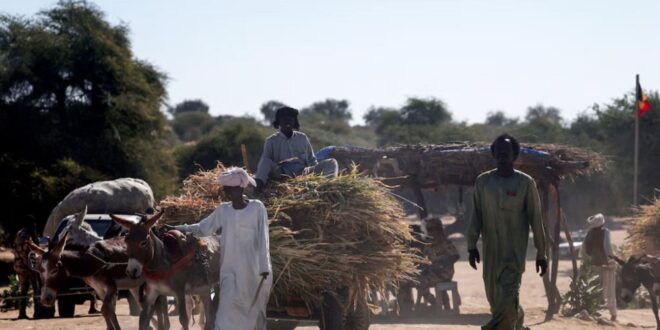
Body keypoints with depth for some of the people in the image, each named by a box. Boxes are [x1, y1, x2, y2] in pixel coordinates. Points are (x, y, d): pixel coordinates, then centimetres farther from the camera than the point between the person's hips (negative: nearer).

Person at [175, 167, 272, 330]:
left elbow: (262, 239, -6)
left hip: (253, 270, -3)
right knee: (228, 310, -6)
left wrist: (264, 266, -12)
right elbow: (202, 228, 11)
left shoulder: (257, 208, -3)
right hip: (230, 270, 3)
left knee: (253, 311, 6)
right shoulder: (223, 210, 7)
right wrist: (175, 228, 2)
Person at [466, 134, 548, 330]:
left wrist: (541, 253, 0)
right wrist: (472, 245, 1)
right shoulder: (483, 181, 5)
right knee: (494, 298, 9)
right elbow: (476, 216, 8)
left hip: (515, 251, -4)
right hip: (490, 250, 4)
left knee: (508, 298, -16)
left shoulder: (525, 183, -3)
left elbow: (535, 219, 0)